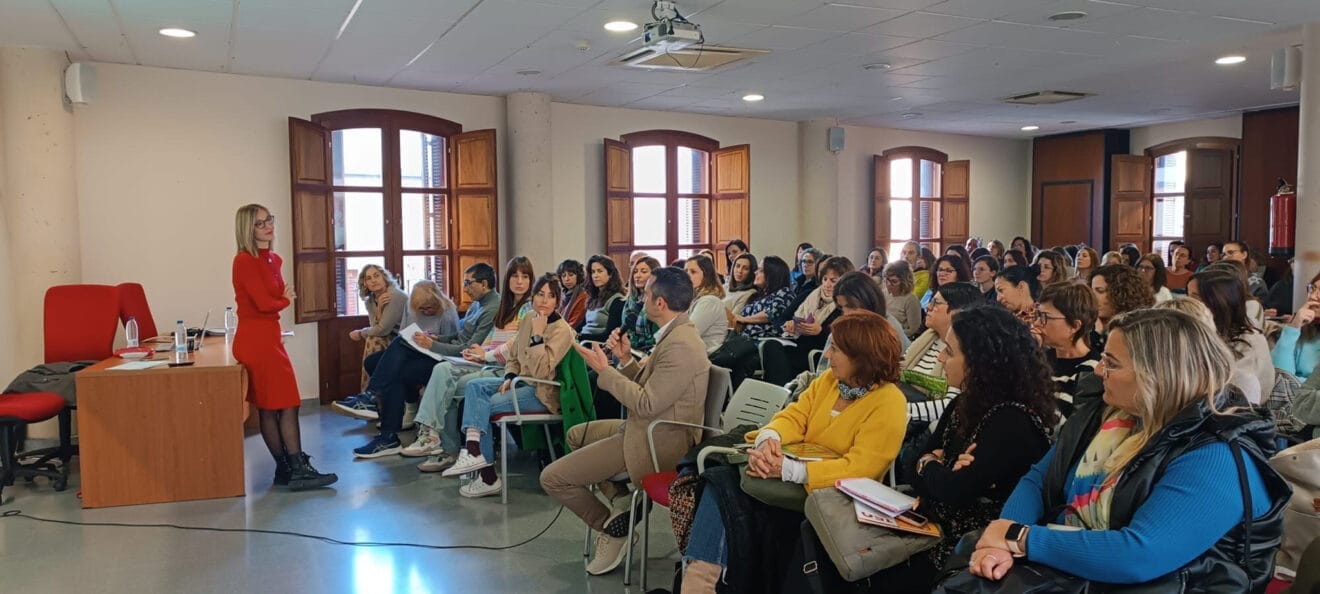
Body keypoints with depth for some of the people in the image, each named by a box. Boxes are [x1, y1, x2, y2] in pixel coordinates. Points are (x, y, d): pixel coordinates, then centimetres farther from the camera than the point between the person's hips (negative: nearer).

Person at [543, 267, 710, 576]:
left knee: (552, 478, -10)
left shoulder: (680, 345, -25)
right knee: (576, 435, 29)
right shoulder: (676, 333, 7)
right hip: (649, 426, 11)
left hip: (657, 442, -11)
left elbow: (646, 405, -25)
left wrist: (604, 370, -18)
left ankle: (613, 526, 6)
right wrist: (626, 359, -5)